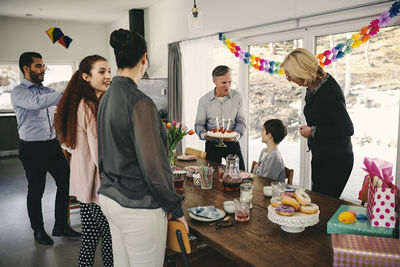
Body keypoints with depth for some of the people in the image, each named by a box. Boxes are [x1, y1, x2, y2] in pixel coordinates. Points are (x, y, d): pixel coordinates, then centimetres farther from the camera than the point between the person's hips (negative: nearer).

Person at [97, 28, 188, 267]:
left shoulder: (107, 97, 6)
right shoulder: (140, 102, -21)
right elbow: (153, 165, -21)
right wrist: (175, 207, -10)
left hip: (110, 196, 9)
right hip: (137, 206, -9)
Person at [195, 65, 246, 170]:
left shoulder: (237, 97, -1)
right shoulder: (204, 100, -3)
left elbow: (241, 121, 1)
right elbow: (199, 124, 1)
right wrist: (203, 135, -20)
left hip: (232, 143, 1)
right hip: (212, 145, 0)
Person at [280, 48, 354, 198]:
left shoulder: (329, 91, -23)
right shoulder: (313, 87, 4)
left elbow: (347, 129, -24)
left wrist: (313, 131, -18)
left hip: (335, 161, -9)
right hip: (320, 157, 9)